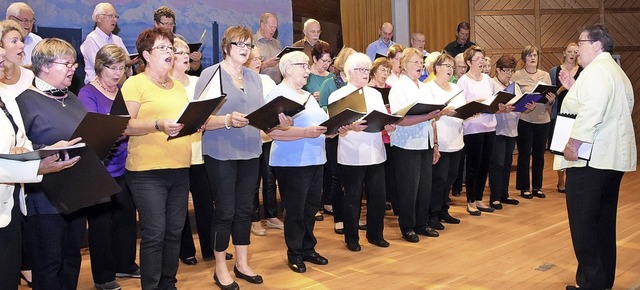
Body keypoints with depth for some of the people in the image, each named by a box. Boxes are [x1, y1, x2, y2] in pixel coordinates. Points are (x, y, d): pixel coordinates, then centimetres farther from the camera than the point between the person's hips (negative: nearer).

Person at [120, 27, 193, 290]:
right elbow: (125, 126, -12)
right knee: (154, 234, -5)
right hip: (147, 171, -6)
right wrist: (158, 125, -25)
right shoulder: (135, 84, -3)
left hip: (180, 169, 6)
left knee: (174, 231, 10)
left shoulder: (179, 86, 18)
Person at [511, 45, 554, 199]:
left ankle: (537, 186, 21)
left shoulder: (545, 75, 8)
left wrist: (551, 100, -13)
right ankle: (524, 187, 14)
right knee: (524, 154, 3)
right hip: (524, 119, -3)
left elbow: (550, 102, 8)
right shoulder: (517, 76, -3)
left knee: (539, 154, 10)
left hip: (542, 119, 4)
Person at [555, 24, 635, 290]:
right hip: (611, 157, 10)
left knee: (583, 223, -4)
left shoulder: (596, 71, -13)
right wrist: (574, 88, 16)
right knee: (604, 222, 15)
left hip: (590, 159, -10)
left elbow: (591, 113, -25)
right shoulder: (616, 71, 21)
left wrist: (573, 144, -21)